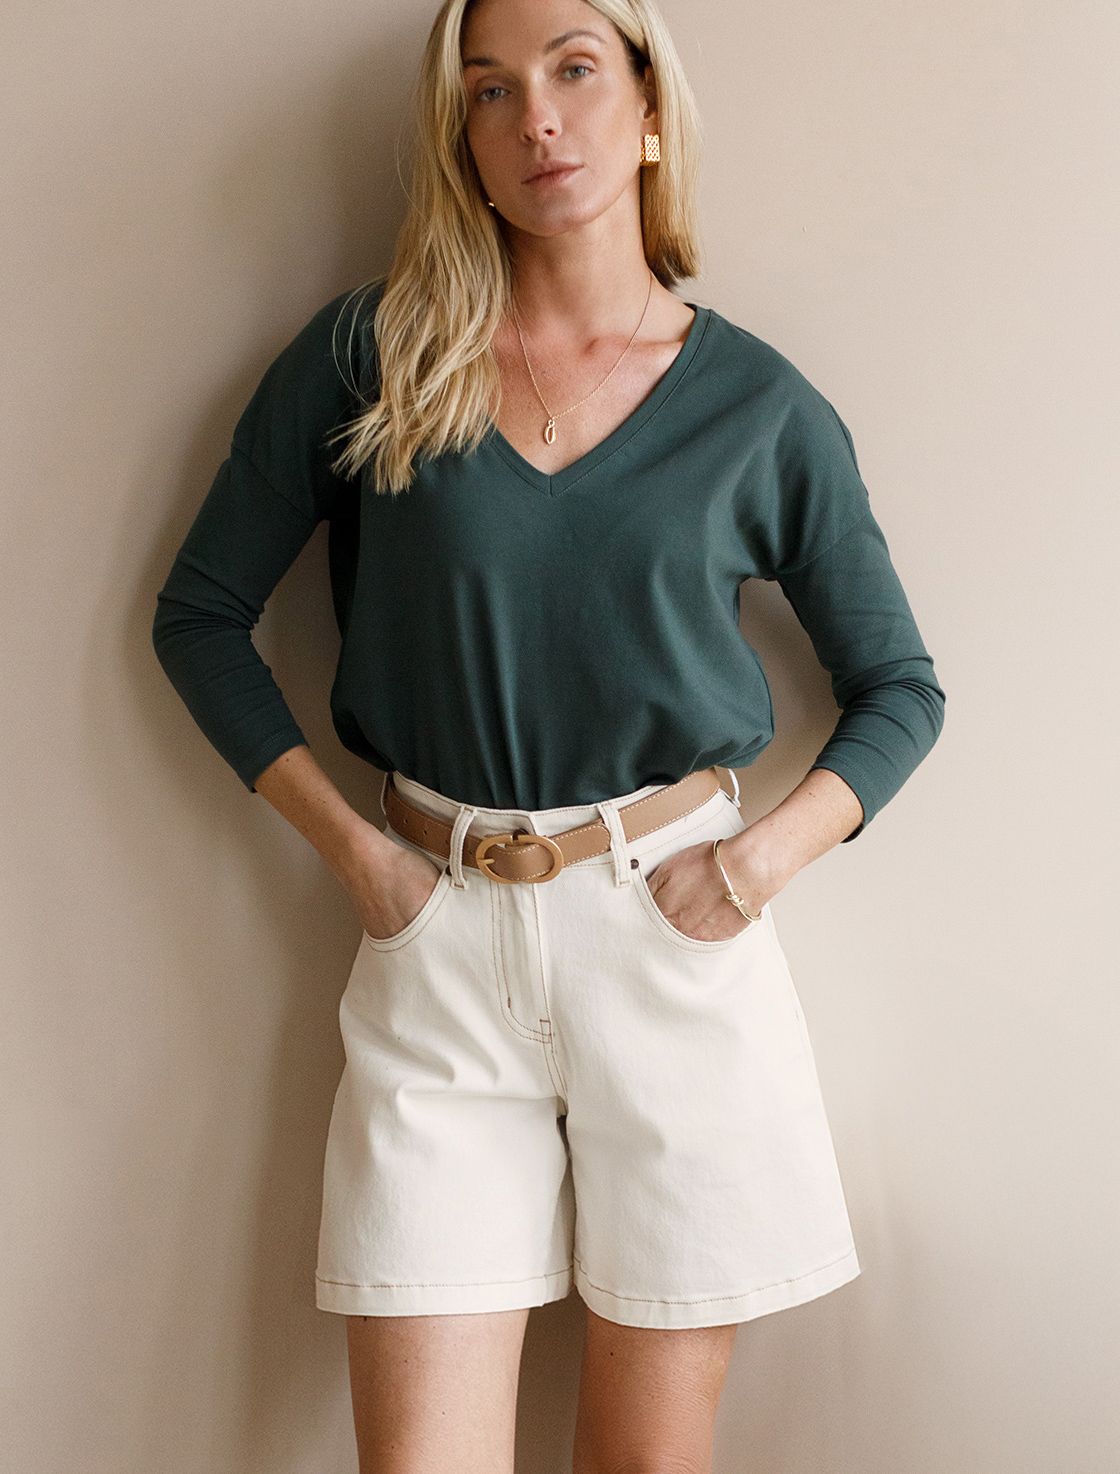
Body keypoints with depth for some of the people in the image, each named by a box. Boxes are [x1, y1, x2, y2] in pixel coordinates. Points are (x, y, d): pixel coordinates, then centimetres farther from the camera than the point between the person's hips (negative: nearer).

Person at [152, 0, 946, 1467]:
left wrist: (764, 857, -6)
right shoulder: (370, 353, 1)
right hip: (439, 939, 0)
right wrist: (352, 847, -2)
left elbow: (899, 690, 10)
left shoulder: (760, 406, 2)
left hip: (669, 934, 1)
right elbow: (201, 613, 7)